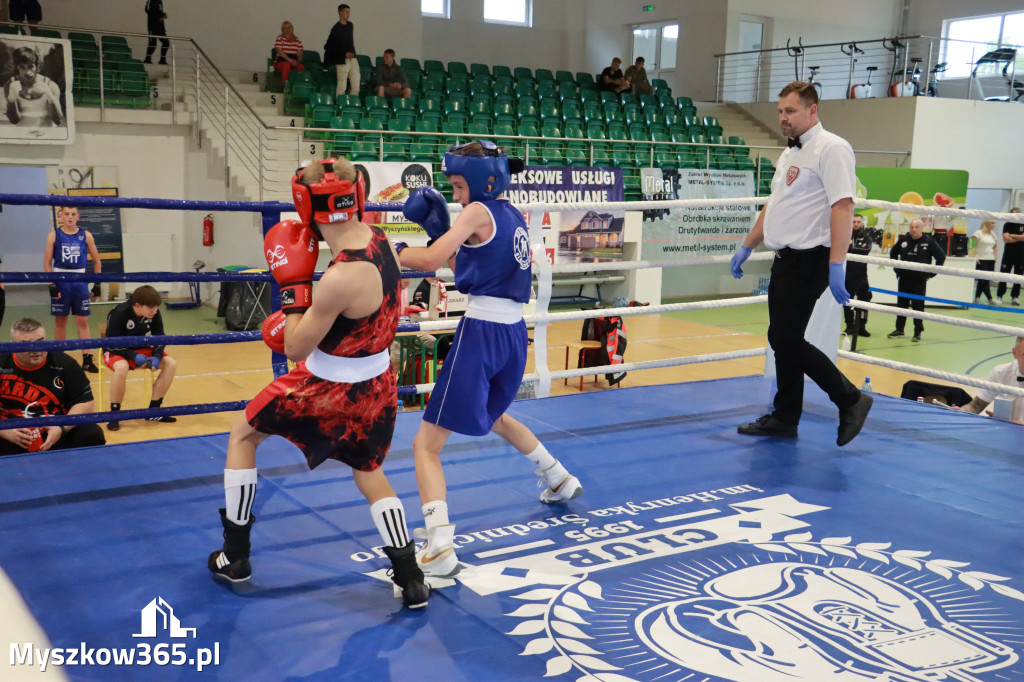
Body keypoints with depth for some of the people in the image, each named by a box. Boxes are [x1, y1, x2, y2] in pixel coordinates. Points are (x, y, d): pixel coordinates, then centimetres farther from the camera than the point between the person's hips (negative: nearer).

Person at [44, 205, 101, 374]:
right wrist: (51, 285, -10)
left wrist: (97, 284, 2)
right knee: (60, 321, 8)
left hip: (80, 282, 1)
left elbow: (96, 261, 7)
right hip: (60, 282, 0)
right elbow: (47, 263, -2)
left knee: (83, 321, -1)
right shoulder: (54, 235, -1)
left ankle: (87, 360, 0)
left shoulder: (86, 235, 2)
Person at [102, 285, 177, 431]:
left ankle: (153, 410, -5)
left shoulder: (154, 314, -12)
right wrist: (134, 357, -33)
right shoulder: (119, 313, -25)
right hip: (116, 351, -5)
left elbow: (159, 338, -1)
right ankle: (114, 414, -21)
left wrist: (157, 356, -20)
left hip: (140, 349, 6)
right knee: (122, 368, -39)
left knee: (171, 364, -15)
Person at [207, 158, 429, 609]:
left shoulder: (341, 278, -31)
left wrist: (292, 285, -12)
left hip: (331, 389, -7)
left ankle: (235, 556, 26)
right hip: (377, 383, 7)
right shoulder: (381, 240, -6)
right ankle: (411, 580, 17)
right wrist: (296, 316, 14)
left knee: (242, 436, 16)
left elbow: (294, 348, -19)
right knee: (370, 475, 24)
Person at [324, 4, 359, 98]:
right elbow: (330, 46, -10)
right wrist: (345, 53, -14)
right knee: (342, 87, -5)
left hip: (352, 58, 7)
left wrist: (352, 53, 13)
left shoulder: (350, 25, 12)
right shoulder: (336, 28, -8)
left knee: (356, 86, 2)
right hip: (342, 60, -6)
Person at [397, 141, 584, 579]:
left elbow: (431, 260, -18)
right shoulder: (513, 217, 15)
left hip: (481, 332, -9)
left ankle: (440, 552, -18)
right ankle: (561, 481, 49)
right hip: (514, 332, 9)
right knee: (494, 415, 37)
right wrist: (439, 230, 15)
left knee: (426, 444, -6)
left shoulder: (479, 212, -8)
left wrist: (393, 252, -3)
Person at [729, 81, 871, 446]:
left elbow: (843, 207, -21)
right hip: (785, 259, 9)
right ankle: (785, 418, 22)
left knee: (787, 340, -11)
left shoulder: (831, 149, -12)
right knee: (782, 340, 12)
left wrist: (836, 265, -28)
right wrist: (746, 247, 27)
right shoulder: (790, 153, 18)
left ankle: (850, 399, 3)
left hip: (809, 260, -9)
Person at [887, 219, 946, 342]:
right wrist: (897, 269, 12)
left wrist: (931, 273, -2)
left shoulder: (929, 241, -6)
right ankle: (899, 329, 22)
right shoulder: (903, 240, 3)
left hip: (919, 280, -3)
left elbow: (941, 257, 0)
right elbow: (893, 253, 20)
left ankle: (918, 332, 10)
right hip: (903, 278, 4)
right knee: (901, 304, 11)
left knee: (918, 306, 1)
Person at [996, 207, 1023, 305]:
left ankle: (1015, 297, 12)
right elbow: (1005, 239, -8)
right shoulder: (1007, 225, 3)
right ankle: (999, 296, 2)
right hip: (1008, 254, -1)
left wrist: (1011, 236, -8)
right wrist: (1019, 238, -8)